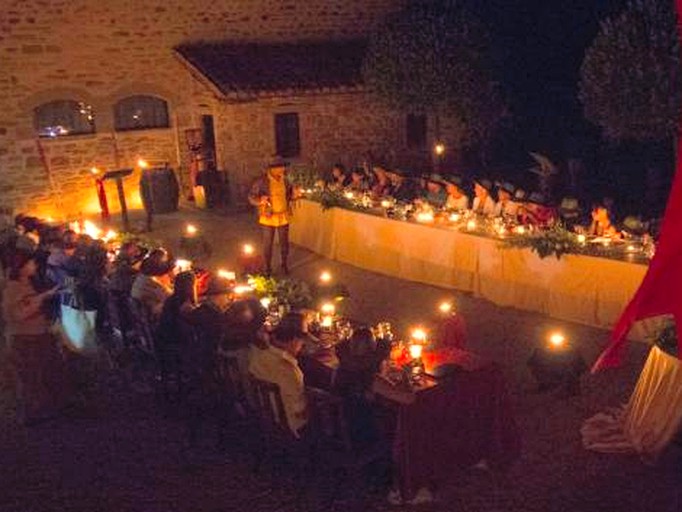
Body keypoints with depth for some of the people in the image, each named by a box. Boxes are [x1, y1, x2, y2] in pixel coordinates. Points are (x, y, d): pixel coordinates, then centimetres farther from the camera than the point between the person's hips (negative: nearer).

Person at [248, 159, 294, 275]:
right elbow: (251, 197, -11)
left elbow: (289, 195, 12)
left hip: (283, 217, 3)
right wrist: (260, 200, -31)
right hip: (268, 217, -3)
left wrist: (294, 194, -10)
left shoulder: (284, 180, -1)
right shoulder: (261, 181, -14)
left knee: (284, 243, 14)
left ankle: (284, 265, 34)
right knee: (267, 244, 8)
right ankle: (268, 267, 25)